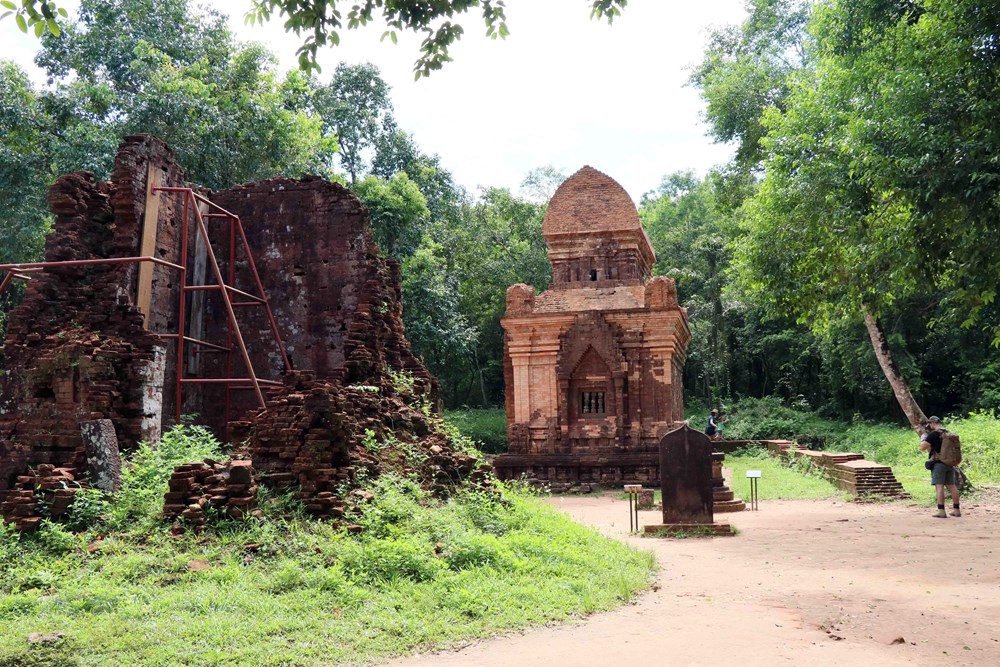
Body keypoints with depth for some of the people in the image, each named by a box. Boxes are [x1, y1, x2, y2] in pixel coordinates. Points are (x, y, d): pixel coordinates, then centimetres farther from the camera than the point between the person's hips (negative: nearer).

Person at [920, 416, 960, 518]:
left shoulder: (933, 434, -11)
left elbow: (922, 447, -13)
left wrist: (923, 438, 3)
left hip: (938, 463, -7)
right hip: (949, 463, 7)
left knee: (940, 486, -7)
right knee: (952, 486, 12)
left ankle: (941, 511, -11)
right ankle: (956, 509, 17)